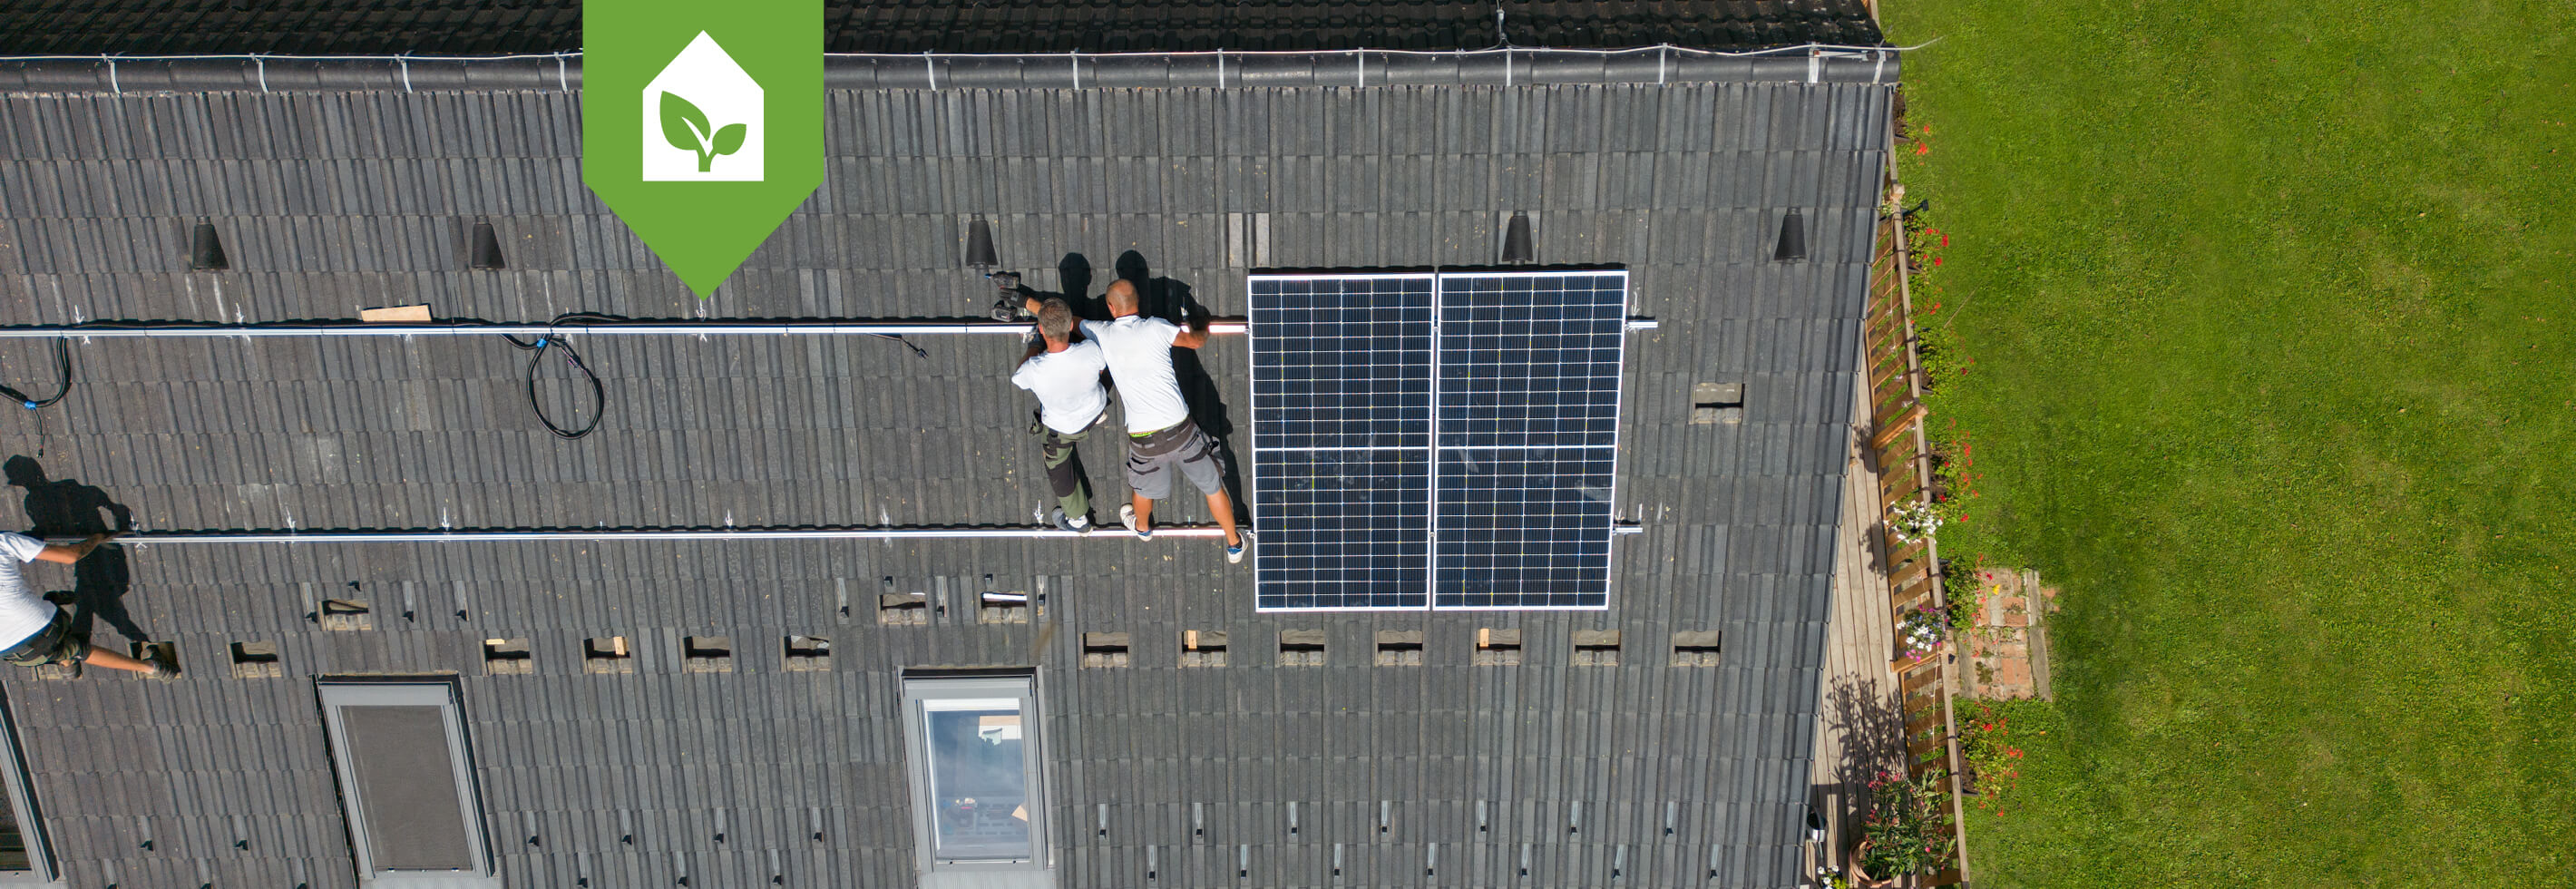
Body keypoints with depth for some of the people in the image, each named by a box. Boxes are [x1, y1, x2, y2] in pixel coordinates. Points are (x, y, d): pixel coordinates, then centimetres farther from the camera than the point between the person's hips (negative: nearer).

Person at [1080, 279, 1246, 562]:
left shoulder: (1102, 334, -1)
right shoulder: (1156, 328, -6)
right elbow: (1196, 340, 8)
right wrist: (1202, 327, 32)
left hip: (1143, 440, 1)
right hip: (1180, 429, -1)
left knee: (1144, 488, 32)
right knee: (1213, 486, 19)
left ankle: (1142, 526, 61)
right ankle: (1234, 545, 33)